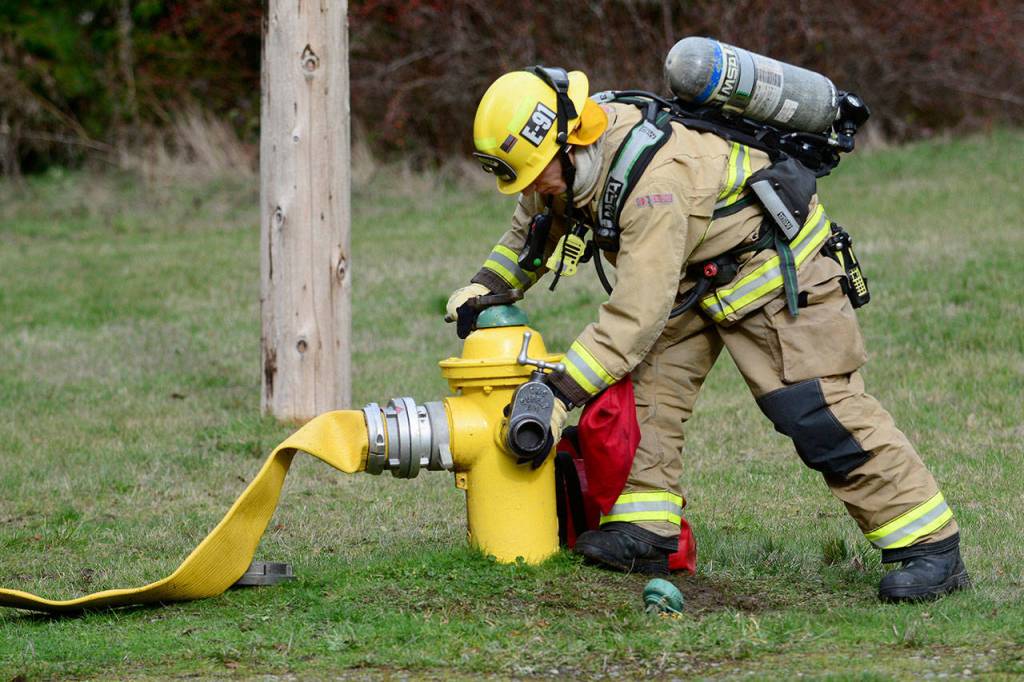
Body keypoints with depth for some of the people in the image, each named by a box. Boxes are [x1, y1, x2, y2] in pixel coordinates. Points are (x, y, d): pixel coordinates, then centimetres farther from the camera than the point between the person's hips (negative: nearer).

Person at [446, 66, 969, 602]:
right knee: (648, 383, -6)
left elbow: (637, 312, -37)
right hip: (693, 274, 9)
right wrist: (487, 286, 0)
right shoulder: (565, 159, -8)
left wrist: (562, 392, -34)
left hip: (775, 264, -9)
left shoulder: (656, 183, -37)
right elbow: (531, 229, 16)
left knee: (820, 414, -14)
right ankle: (645, 532, -4)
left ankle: (931, 547, -11)